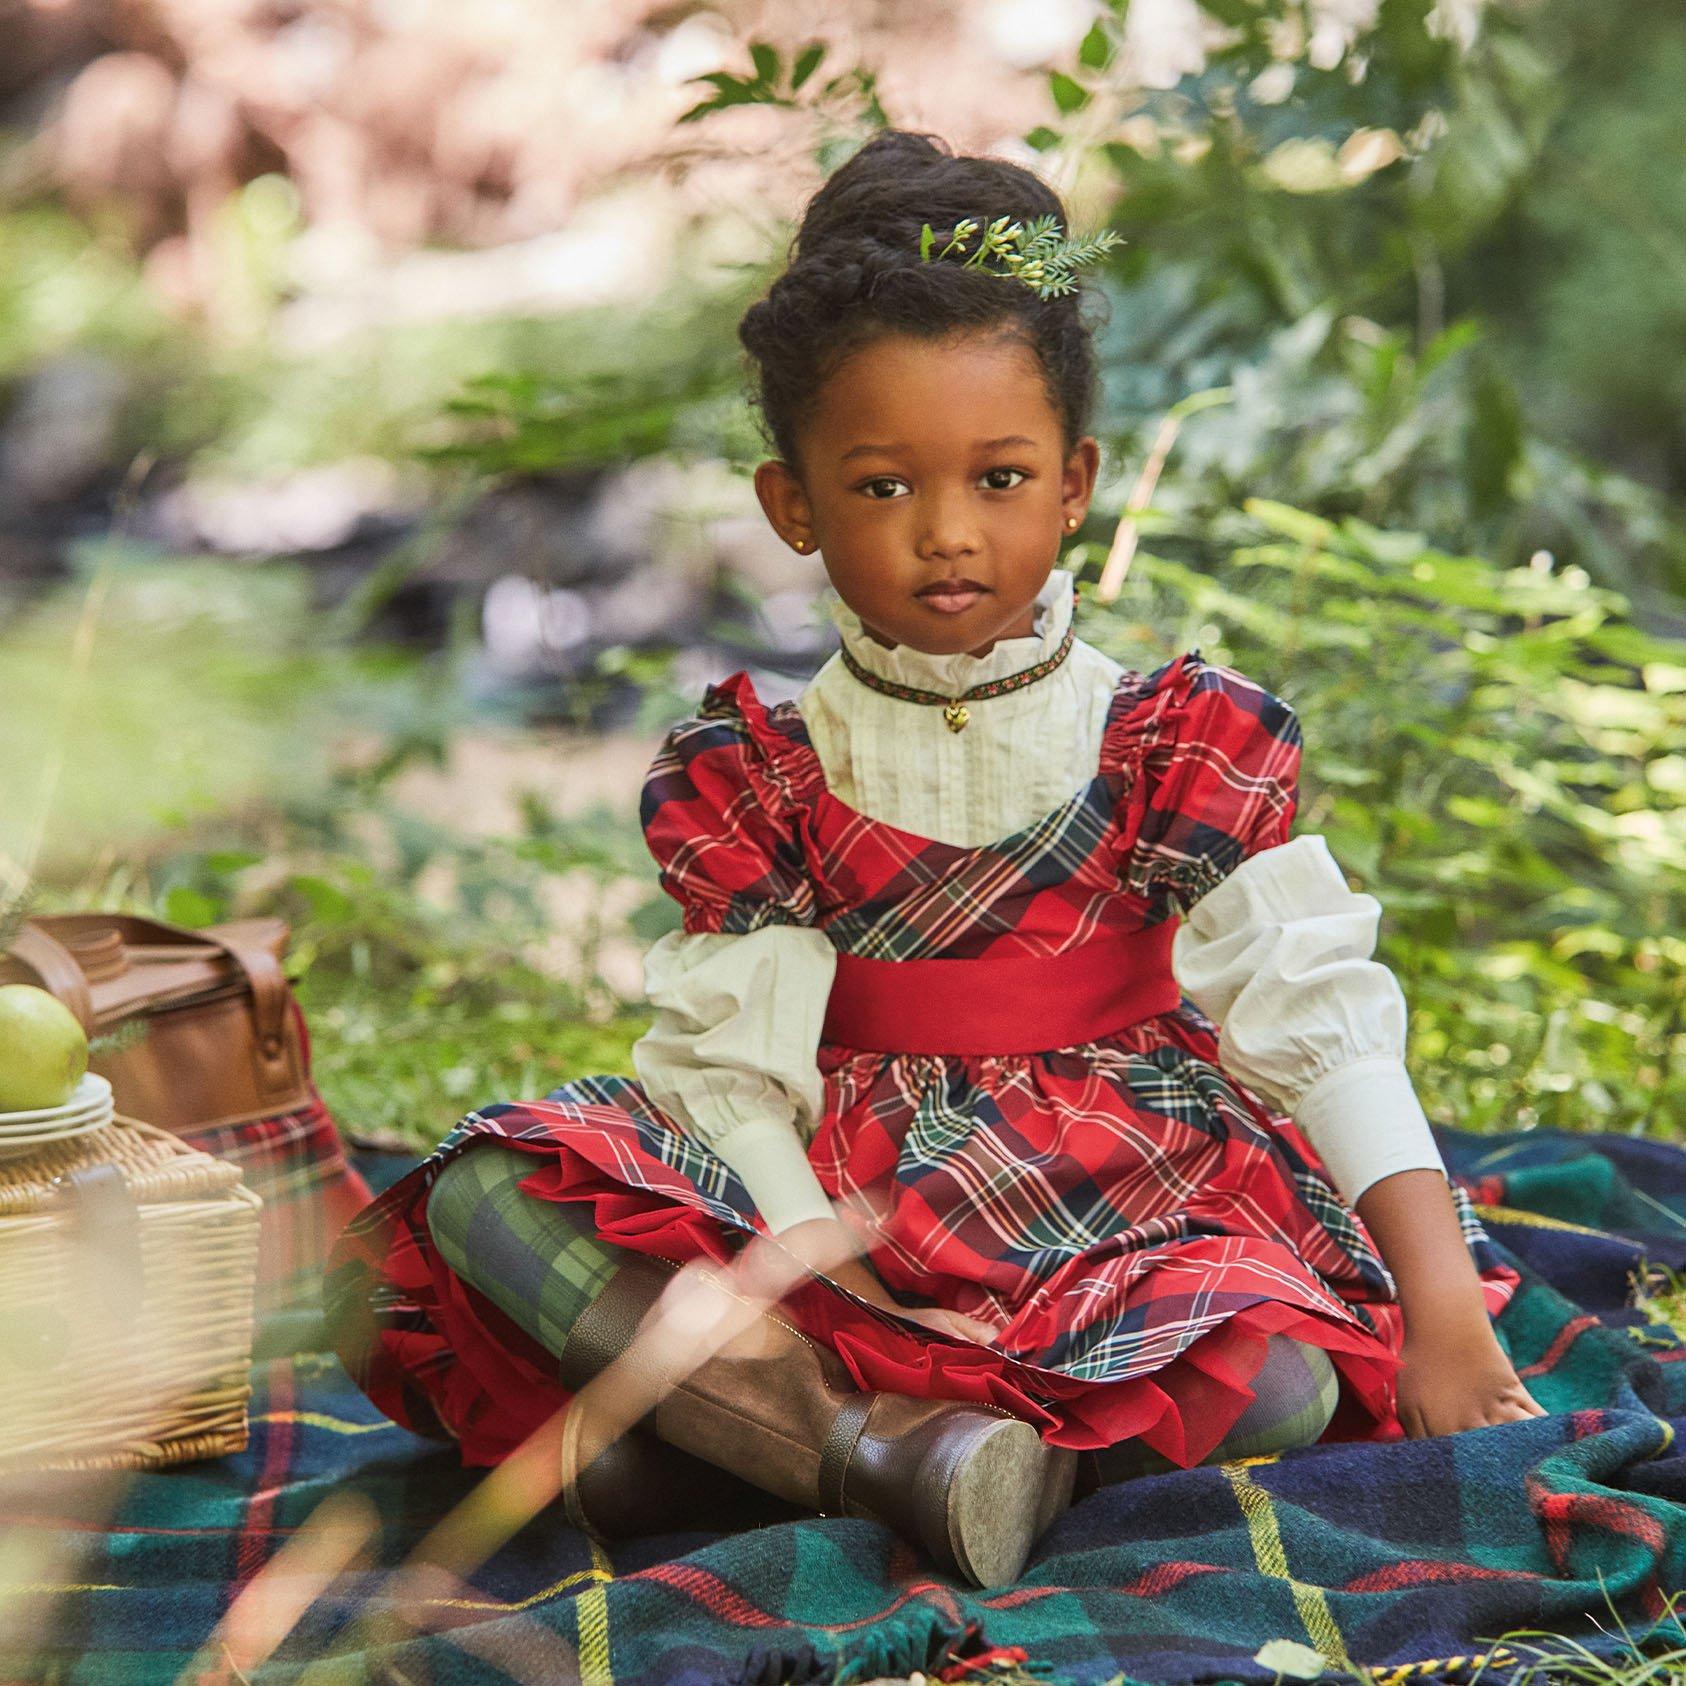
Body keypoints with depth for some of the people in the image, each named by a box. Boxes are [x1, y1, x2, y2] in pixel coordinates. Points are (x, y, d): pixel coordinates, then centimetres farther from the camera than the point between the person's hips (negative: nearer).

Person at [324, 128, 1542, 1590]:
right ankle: (875, 1440, -32)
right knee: (484, 1199, -21)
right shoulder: (759, 773, 2)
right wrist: (807, 1289, -26)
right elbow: (735, 1070, -8)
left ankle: (739, 1448, -30)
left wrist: (1445, 1305, -20)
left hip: (1123, 1211, -1)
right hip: (844, 1203, 1)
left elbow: (1324, 1017, -9)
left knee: (1286, 1373, -34)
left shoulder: (1180, 745, 0)